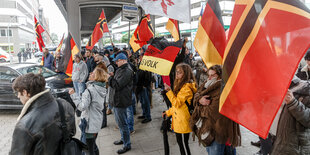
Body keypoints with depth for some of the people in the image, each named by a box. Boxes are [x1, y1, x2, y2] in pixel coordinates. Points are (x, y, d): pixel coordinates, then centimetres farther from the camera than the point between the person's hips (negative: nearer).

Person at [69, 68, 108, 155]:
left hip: (89, 124, -9)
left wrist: (73, 95, -18)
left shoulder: (90, 90, -22)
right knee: (93, 146, 26)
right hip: (97, 122, 9)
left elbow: (82, 107, -26)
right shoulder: (102, 89, 3)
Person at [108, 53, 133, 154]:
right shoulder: (121, 69, 14)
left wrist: (110, 77, -13)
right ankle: (123, 139, 39)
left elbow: (117, 85, -25)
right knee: (120, 122, 22)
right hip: (117, 100, 11)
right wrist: (113, 76, 2)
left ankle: (127, 145, 14)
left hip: (121, 101, -11)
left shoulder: (126, 71, -20)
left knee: (122, 123, 0)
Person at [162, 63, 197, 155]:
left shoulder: (186, 87, -19)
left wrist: (169, 91, -22)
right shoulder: (180, 85, 12)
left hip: (183, 122, -10)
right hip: (178, 121, 10)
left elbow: (177, 103, -22)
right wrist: (168, 112, 17)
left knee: (183, 144, 4)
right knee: (180, 142, 20)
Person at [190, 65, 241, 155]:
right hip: (207, 128, 9)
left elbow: (214, 111, -26)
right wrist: (199, 100, -21)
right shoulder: (208, 85, 8)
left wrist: (200, 109, -8)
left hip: (217, 131, -9)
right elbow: (196, 95, 3)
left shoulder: (223, 90, -21)